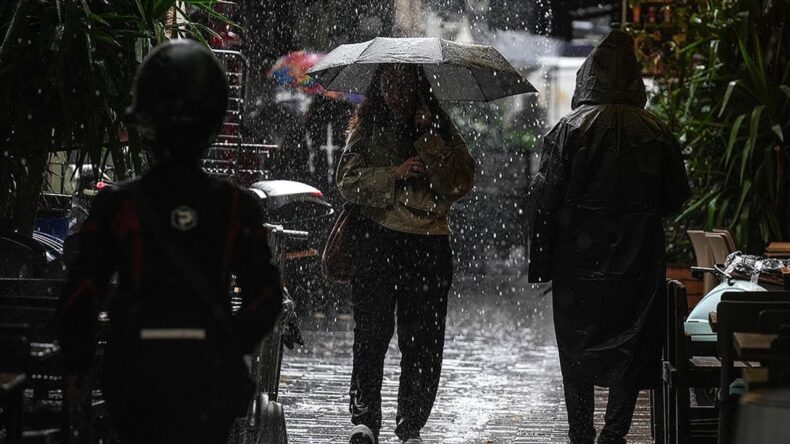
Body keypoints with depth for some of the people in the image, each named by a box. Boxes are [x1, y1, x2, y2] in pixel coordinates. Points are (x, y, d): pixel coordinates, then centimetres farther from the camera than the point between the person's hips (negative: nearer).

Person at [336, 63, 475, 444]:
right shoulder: (368, 128, 11)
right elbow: (349, 181, 1)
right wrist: (393, 174, -12)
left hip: (429, 244, 1)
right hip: (377, 238, -1)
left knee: (423, 340, 0)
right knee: (371, 331, -10)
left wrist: (428, 137, -9)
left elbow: (459, 183, -3)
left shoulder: (440, 130, 11)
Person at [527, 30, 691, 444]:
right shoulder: (656, 134, -3)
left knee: (577, 352, 10)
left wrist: (540, 263, -3)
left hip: (578, 263, -1)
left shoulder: (569, 130, -9)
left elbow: (544, 200, -9)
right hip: (639, 264, 1)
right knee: (629, 347, 8)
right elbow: (676, 196, 4)